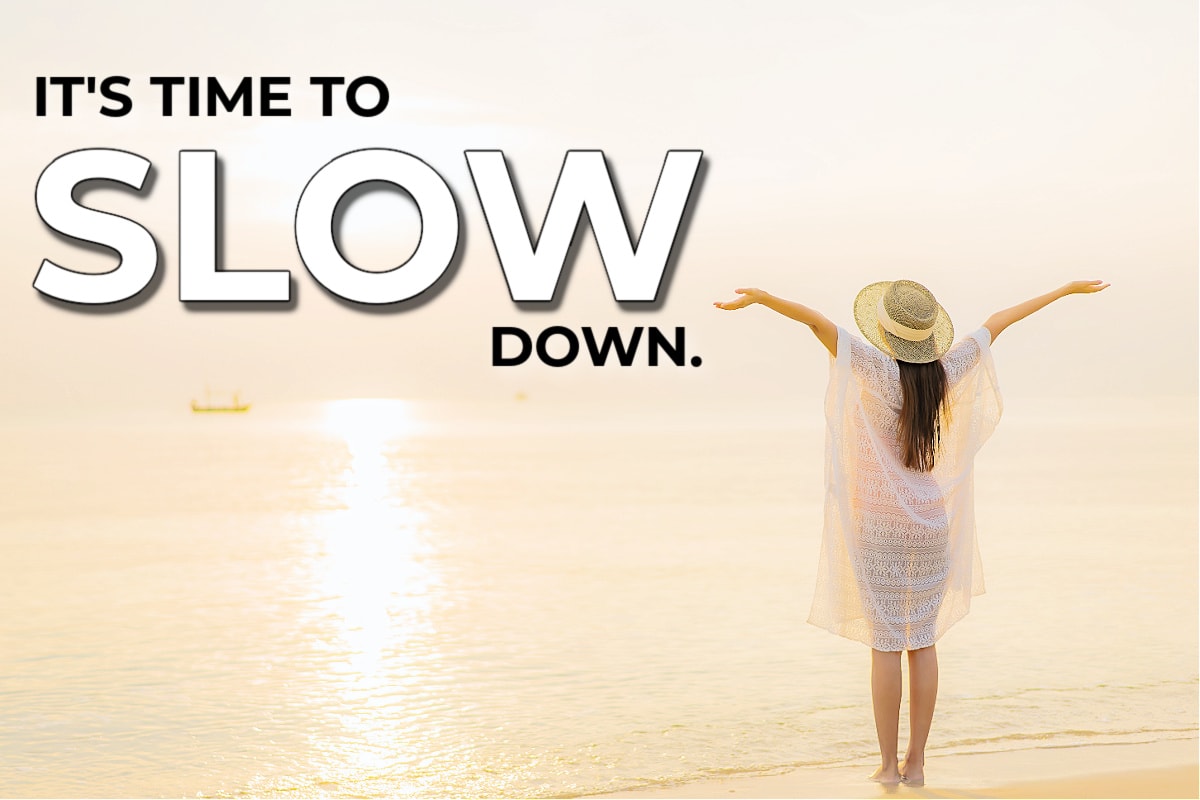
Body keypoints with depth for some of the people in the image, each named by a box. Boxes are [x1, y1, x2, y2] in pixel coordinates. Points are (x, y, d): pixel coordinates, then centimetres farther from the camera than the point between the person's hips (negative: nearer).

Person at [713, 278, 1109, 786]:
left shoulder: (879, 370, -13)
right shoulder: (947, 372, -1)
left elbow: (818, 322, -26)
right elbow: (997, 323, 11)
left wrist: (761, 298, -36)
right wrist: (1067, 289, 19)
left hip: (879, 526, -4)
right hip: (931, 524, 4)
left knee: (885, 644, 1)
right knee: (922, 641, 8)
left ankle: (889, 763, 5)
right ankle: (915, 763, 12)